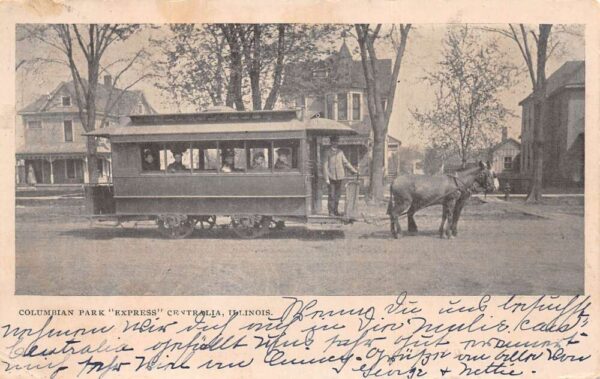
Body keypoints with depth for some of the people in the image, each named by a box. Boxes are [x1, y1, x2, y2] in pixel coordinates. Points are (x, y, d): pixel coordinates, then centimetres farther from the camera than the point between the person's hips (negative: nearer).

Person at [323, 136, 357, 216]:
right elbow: (325, 166, -5)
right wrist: (326, 178, -10)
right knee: (331, 195, -4)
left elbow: (345, 162, 16)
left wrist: (354, 170, 11)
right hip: (331, 176, -4)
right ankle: (331, 211, 5)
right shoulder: (328, 152, -3)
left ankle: (335, 210, 19)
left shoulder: (340, 152, 10)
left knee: (338, 194, 8)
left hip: (339, 176, 4)